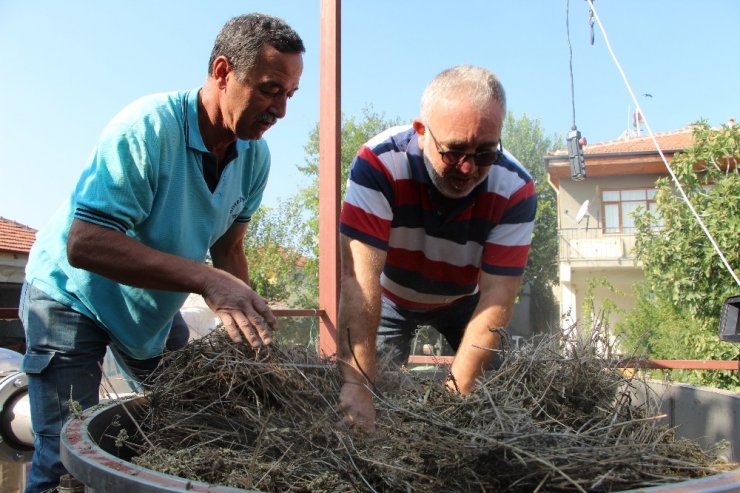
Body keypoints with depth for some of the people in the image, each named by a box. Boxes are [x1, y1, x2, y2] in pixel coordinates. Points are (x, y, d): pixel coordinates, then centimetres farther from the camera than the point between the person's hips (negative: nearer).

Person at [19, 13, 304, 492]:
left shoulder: (255, 156, -9)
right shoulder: (146, 129, -31)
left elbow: (228, 246, 0)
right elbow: (84, 244, -37)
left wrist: (248, 320, -13)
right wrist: (205, 280, -45)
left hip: (156, 307, 7)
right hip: (72, 296, -6)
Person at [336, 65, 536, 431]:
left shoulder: (515, 190, -29)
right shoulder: (378, 163, -35)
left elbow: (496, 298, -29)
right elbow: (360, 277, -41)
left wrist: (454, 394, -37)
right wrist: (357, 385, -49)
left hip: (464, 301, 2)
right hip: (391, 296, -1)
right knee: (379, 389, -10)